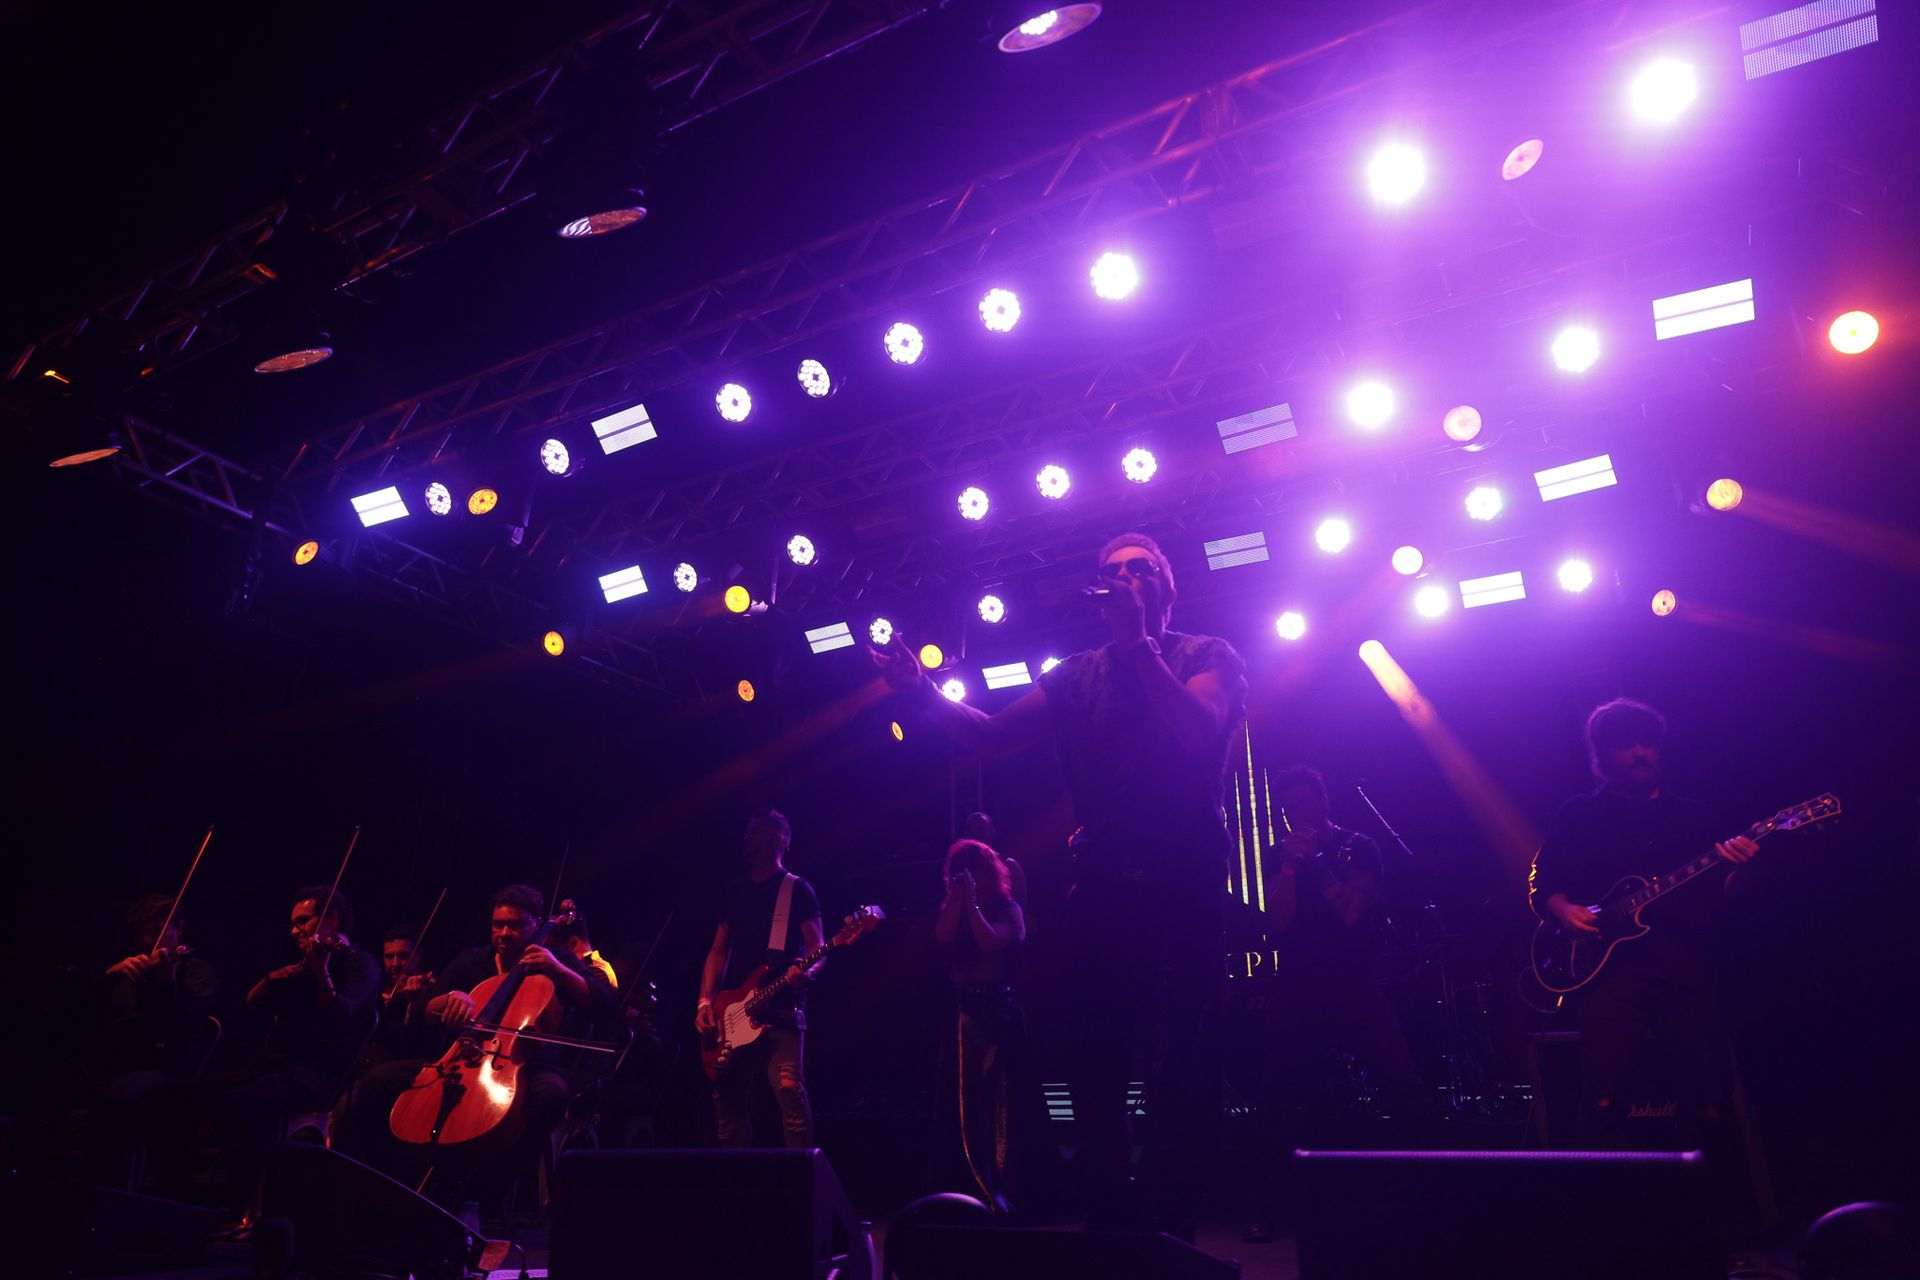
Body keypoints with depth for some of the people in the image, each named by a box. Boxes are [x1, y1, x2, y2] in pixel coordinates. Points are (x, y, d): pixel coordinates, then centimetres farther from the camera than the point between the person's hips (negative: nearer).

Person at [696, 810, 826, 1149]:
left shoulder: (797, 889, 3)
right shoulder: (734, 892, 19)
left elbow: (817, 948, -2)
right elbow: (718, 951, 16)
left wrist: (806, 971, -25)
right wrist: (705, 1001, 3)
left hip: (781, 1009, -5)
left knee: (789, 1089, -18)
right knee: (728, 1098, 5)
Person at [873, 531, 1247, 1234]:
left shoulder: (1207, 655, 4)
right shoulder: (1078, 675, 14)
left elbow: (1200, 731, -16)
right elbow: (991, 734, 9)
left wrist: (1139, 643, -15)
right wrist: (924, 690, -6)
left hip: (1184, 883, -3)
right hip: (1103, 886, 4)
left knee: (1175, 1057, -6)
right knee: (1094, 1057, 6)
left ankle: (1168, 1223, 11)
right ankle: (1107, 1215, 22)